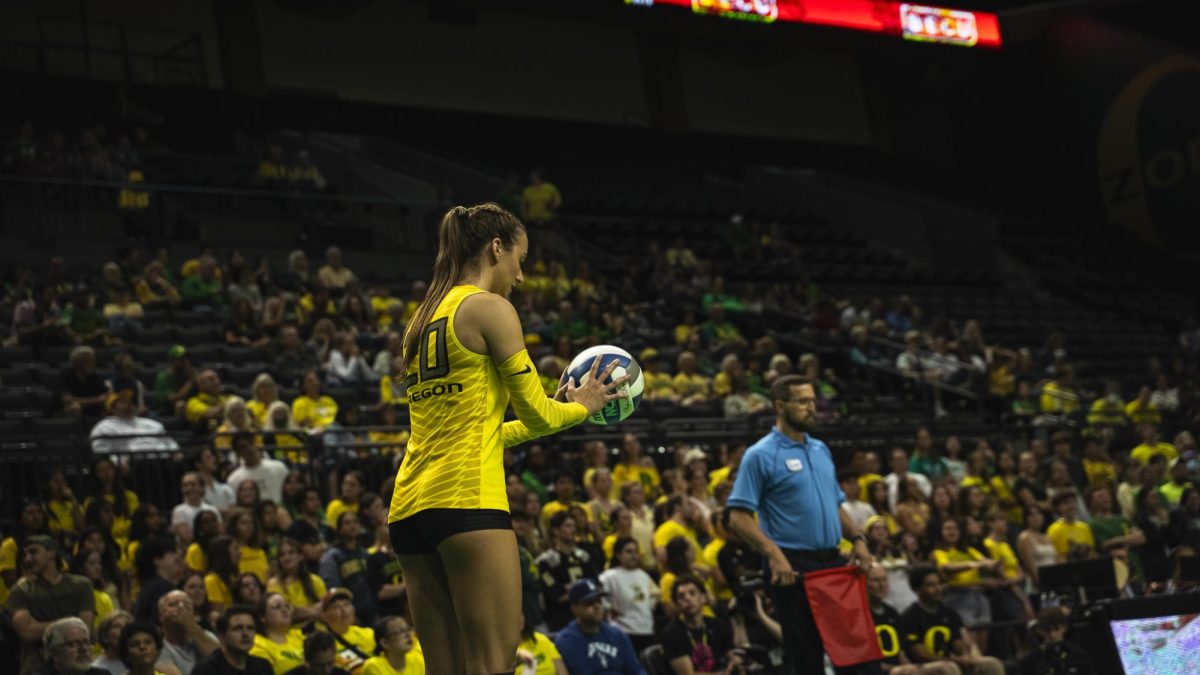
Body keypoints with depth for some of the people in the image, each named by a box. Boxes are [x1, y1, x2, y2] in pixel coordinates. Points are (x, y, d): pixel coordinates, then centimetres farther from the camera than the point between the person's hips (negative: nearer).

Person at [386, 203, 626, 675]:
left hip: (411, 506, 8)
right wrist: (581, 406, 20)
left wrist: (562, 410, 28)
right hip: (468, 499, -8)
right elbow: (536, 413, -1)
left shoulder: (424, 318, 21)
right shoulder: (490, 308, -3)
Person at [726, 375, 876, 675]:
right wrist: (773, 553, -24)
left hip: (832, 561, 6)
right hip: (792, 568, -6)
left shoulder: (821, 450, 14)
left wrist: (858, 539, 4)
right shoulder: (761, 455, -7)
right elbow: (739, 517, -12)